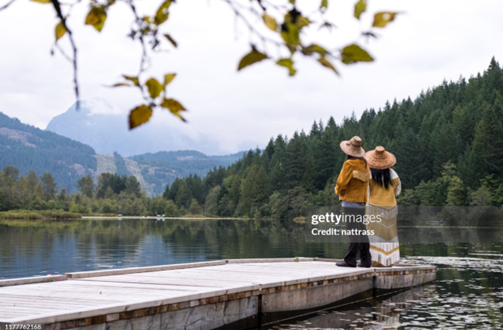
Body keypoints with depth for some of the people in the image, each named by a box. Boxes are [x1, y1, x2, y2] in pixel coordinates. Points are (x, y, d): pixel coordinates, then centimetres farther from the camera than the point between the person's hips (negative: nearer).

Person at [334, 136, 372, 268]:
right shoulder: (365, 164, 10)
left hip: (350, 201, -7)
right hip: (363, 201, 7)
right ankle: (366, 260, 11)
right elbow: (366, 182, 14)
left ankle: (350, 259, -7)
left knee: (353, 230, -8)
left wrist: (338, 190, 5)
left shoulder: (349, 164, -14)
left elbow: (342, 182, -15)